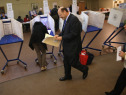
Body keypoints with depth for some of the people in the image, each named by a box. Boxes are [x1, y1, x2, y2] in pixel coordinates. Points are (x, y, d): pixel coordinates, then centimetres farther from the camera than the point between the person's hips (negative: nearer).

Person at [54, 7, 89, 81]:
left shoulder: (74, 19, -22)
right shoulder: (66, 19, 7)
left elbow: (73, 34, -25)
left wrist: (62, 38, -20)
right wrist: (59, 35, -1)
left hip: (73, 46, -9)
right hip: (67, 46, 9)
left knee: (73, 62, 3)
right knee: (66, 62, 19)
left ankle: (85, 69, 30)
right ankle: (67, 76, 39)